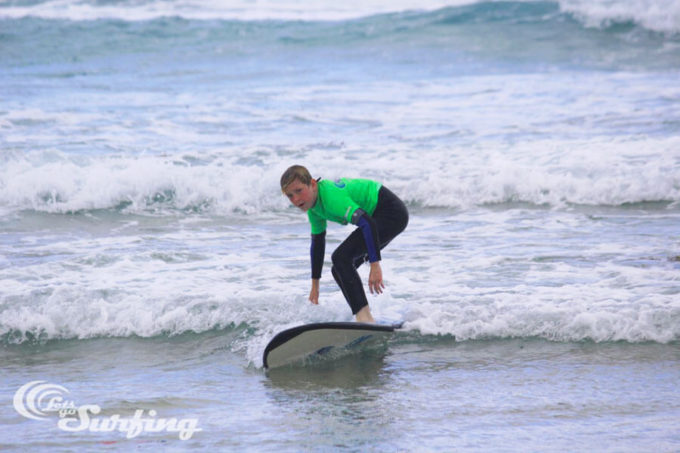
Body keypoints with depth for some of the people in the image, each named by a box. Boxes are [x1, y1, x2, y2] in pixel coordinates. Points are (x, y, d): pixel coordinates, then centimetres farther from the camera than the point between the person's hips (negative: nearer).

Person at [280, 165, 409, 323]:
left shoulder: (331, 197, -28)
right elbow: (317, 243, 14)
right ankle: (367, 321, 14)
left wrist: (375, 266, -39)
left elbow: (367, 224, -35)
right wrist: (315, 285, 18)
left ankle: (364, 317, -28)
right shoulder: (313, 204, 2)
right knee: (340, 270, 9)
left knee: (341, 258, -22)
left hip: (391, 213, -10)